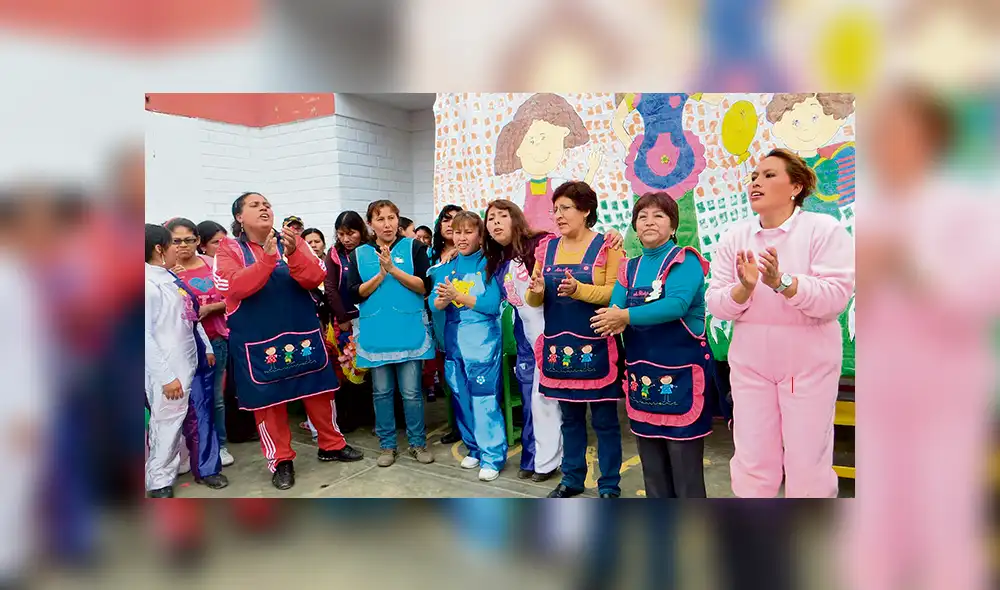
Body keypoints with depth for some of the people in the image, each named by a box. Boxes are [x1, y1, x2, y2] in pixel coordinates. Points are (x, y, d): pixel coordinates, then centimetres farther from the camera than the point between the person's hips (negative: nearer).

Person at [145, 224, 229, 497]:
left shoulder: (171, 278, 8)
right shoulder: (149, 284, -17)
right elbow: (146, 336, -19)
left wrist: (206, 348, 19)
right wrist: (166, 376, -20)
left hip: (192, 361, 8)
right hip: (170, 369, -8)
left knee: (201, 418, 16)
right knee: (168, 424, 4)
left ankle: (206, 468, 32)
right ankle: (159, 482, 22)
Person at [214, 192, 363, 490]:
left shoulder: (292, 240, 1)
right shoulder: (229, 249, -4)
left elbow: (315, 278, -10)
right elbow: (235, 287, -19)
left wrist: (293, 253, -27)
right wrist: (268, 257, -29)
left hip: (303, 332, 2)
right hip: (257, 340, -2)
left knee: (319, 389, 11)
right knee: (268, 397, 6)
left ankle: (331, 445, 30)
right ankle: (281, 460, 22)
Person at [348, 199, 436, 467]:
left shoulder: (413, 247, 2)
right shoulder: (359, 254, 7)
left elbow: (423, 286, -7)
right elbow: (356, 294, -1)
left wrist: (393, 269, -16)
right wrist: (380, 274, -14)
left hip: (408, 331, -2)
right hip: (375, 333, 2)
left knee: (411, 392, 3)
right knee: (382, 392, 10)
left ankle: (417, 443, 19)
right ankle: (387, 445, 23)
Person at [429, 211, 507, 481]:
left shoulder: (488, 264, -6)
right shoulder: (446, 266, 7)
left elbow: (493, 304, -16)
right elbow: (433, 302, 0)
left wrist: (458, 296, -20)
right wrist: (442, 301, -21)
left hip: (483, 343, -5)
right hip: (454, 342, 6)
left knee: (485, 400, -5)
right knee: (461, 399, 14)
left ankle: (493, 456, 7)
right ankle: (474, 448, 30)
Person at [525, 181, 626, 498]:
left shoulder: (607, 246, -4)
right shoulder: (547, 248, 9)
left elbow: (615, 293, -12)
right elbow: (534, 300, 9)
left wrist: (579, 289, -25)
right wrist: (536, 291, -14)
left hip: (596, 347, -5)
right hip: (559, 346, 5)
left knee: (604, 418, 5)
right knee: (570, 416, 16)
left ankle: (610, 484, 18)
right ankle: (572, 478, 29)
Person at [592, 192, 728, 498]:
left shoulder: (685, 260, -7)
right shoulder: (630, 268, 12)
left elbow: (676, 304, -23)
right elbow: (614, 308, 1)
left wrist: (626, 316, -23)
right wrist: (616, 320, -22)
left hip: (681, 372, -6)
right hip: (642, 372, 7)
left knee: (685, 459, 0)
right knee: (651, 459, 16)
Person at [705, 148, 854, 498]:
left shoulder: (824, 230, -7)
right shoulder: (734, 238, 2)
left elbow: (836, 296, -18)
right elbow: (716, 305, -3)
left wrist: (781, 282, -31)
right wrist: (744, 289, -22)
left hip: (808, 362, -3)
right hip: (749, 362, 3)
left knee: (807, 464, 8)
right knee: (752, 463, 10)